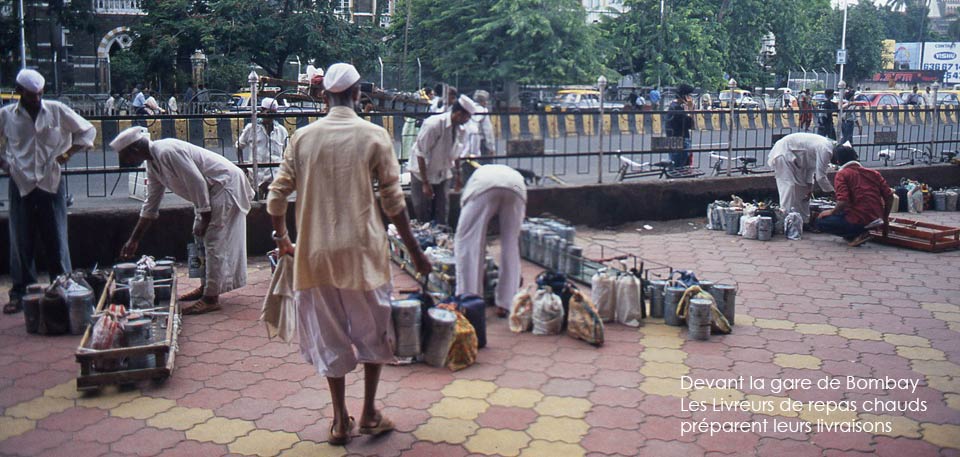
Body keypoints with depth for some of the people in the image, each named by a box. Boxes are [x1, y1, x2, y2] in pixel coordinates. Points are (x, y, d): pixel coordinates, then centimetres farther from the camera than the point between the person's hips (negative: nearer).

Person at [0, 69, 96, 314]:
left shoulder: (57, 110, 1)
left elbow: (87, 131, 10)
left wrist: (68, 153, -1)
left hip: (52, 183, 0)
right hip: (21, 186, 1)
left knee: (57, 240, 4)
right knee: (21, 243, 4)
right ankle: (20, 294, 13)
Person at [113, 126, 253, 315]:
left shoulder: (167, 152, -24)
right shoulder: (152, 163, 8)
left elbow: (197, 182, -25)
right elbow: (150, 205, 16)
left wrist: (204, 219, -18)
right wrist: (134, 240, 18)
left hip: (225, 184, -10)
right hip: (211, 190, 10)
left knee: (214, 242, -10)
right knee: (201, 238, 14)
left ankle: (211, 298, -7)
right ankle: (205, 287, 24)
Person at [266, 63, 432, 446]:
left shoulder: (303, 137, 2)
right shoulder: (374, 136, -5)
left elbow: (277, 196, 1)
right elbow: (393, 202, -6)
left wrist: (282, 239, 19)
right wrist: (415, 252, 2)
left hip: (316, 252, 2)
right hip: (362, 249, -2)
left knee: (329, 334, 12)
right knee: (373, 330, 16)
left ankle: (340, 420, 19)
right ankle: (369, 414, 21)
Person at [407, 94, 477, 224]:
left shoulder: (458, 128, -4)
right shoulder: (433, 124, -24)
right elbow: (420, 154, -21)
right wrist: (425, 183, -21)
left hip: (442, 175, 6)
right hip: (423, 175, -6)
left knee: (441, 217, 4)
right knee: (423, 216, -1)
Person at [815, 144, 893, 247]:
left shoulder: (841, 174, -6)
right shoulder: (874, 173, 11)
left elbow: (843, 202, -19)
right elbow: (889, 197, 8)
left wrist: (832, 212, 1)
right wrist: (885, 219, 20)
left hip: (859, 221, -7)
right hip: (877, 220, 7)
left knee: (821, 221, 10)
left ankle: (856, 235, -2)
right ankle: (861, 233, 8)